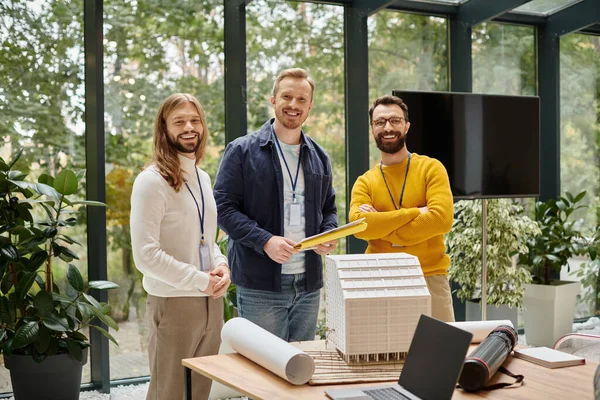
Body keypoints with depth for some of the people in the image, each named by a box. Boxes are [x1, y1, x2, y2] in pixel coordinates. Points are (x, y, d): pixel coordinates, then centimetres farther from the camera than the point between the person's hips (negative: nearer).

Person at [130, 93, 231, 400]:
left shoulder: (202, 178, 12)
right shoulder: (152, 181, -13)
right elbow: (146, 255, -20)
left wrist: (221, 266, 1)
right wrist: (200, 281, -16)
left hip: (211, 301, 7)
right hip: (174, 303, -7)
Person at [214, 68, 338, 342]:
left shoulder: (319, 157, 13)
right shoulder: (242, 151, -3)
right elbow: (223, 207, -8)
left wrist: (329, 236, -2)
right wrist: (265, 240, -20)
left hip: (308, 283, 5)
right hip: (261, 284, -5)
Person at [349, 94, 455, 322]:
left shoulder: (431, 168, 1)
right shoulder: (364, 182, 7)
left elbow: (442, 219, -14)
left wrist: (381, 226, -11)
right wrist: (415, 212, -15)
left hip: (430, 278, -1)